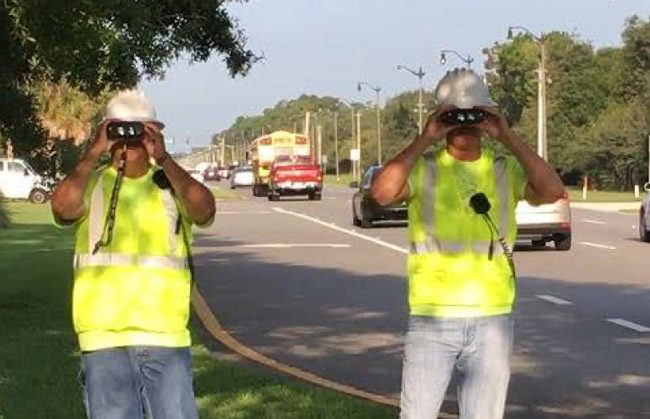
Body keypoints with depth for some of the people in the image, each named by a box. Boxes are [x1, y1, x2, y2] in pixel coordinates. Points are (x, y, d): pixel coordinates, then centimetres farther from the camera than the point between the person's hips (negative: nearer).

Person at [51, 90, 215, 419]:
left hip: (167, 337, 0)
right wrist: (95, 153, -15)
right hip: (103, 339, 0)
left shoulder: (171, 185, 8)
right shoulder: (90, 185, 7)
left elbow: (205, 210, -13)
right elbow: (62, 207, -15)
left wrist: (162, 158, -18)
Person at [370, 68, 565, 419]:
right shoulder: (423, 168, 0)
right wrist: (424, 140, -18)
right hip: (431, 321, -2)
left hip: (492, 322, 2)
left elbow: (552, 191, -13)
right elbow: (381, 192, -20)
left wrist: (508, 138, -13)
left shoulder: (506, 169, 5)